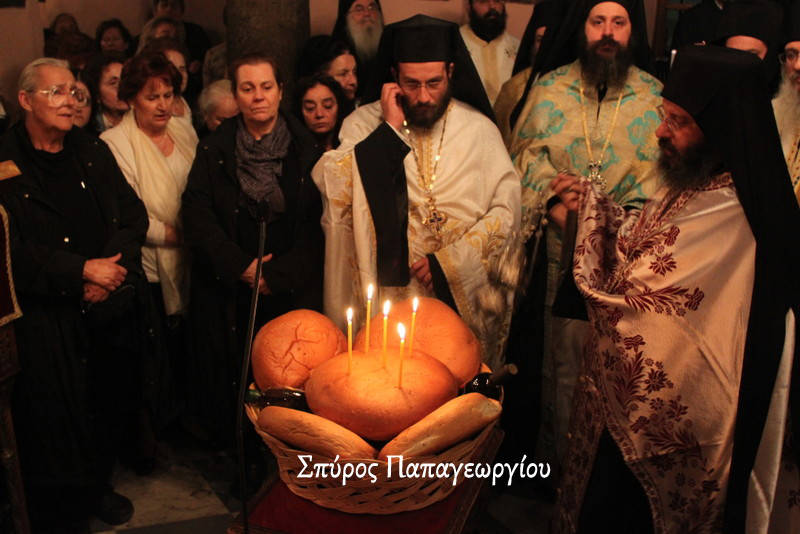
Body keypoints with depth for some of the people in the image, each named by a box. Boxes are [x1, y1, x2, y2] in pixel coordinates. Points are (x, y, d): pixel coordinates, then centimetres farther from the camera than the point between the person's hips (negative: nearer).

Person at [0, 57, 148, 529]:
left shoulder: (93, 151, 9)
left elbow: (133, 215, 5)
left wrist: (112, 270, -11)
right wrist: (82, 270, -16)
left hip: (107, 311, 4)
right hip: (44, 318, -4)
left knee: (108, 402, 13)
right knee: (53, 414, 4)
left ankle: (97, 486, 36)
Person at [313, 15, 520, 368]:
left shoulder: (478, 128, 2)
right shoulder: (364, 124, 0)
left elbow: (507, 210, -3)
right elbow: (332, 189, -16)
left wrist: (447, 263, -12)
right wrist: (391, 129, -15)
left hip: (463, 297, 1)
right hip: (386, 300, -1)